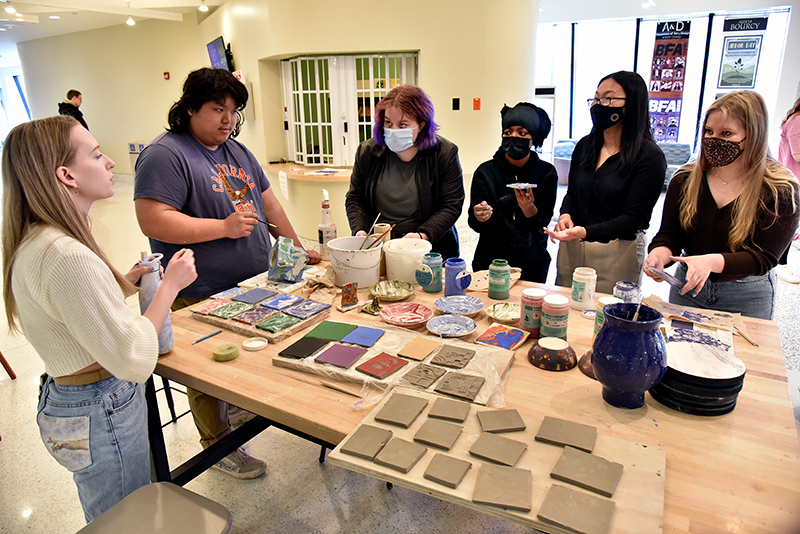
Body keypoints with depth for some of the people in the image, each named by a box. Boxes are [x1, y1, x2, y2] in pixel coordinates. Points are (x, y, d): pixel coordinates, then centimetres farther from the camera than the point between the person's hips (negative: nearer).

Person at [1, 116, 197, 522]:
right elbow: (133, 362, -28)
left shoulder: (33, 244, 2)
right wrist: (169, 286, -19)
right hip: (102, 415, -9)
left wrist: (120, 284, 3)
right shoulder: (67, 256, -30)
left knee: (109, 518, 30)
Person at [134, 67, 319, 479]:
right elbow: (152, 221, -23)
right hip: (201, 298, -8)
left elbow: (267, 202, 18)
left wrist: (297, 248, 15)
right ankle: (219, 445, 28)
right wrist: (224, 226, -22)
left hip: (255, 285, 8)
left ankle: (244, 406, 48)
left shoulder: (236, 150, 14)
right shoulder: (165, 154, -14)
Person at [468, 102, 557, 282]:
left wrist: (528, 207, -27)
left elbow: (542, 221, -8)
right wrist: (480, 217, -33)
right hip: (491, 259, -1)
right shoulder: (486, 172, -6)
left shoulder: (546, 172, -3)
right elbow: (475, 225, -11)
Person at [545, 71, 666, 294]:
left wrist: (586, 232, -30)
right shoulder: (585, 145, 6)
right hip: (571, 248, 5)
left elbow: (633, 218, -15)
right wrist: (565, 215, -7)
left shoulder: (649, 156, -11)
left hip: (618, 250, -5)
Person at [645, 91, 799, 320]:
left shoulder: (781, 191, -11)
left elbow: (764, 257, -17)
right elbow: (669, 234, -4)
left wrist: (711, 262, -36)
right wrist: (660, 254, -28)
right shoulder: (685, 178, -3)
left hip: (746, 298, -2)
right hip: (686, 286, 3)